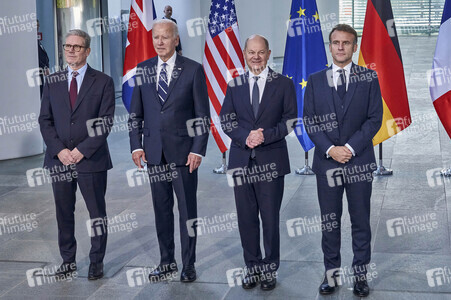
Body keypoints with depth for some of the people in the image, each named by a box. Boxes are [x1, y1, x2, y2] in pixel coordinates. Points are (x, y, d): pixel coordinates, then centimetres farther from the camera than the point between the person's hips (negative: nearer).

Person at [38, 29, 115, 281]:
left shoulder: (103, 82, 0)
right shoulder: (53, 82, 10)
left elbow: (106, 122, -6)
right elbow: (45, 120, 7)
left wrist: (83, 150, -14)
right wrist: (59, 150, -7)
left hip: (91, 159, -3)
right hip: (59, 159, 3)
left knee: (97, 213, 5)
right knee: (64, 213, 10)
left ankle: (97, 262, 19)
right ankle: (68, 260, 23)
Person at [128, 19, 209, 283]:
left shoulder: (193, 70, -2)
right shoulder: (143, 69, 8)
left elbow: (203, 114, -3)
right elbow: (136, 113, 11)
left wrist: (198, 150, -10)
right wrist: (136, 145, 2)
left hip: (183, 152, -3)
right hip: (154, 153, 3)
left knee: (188, 210, 4)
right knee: (162, 210, 10)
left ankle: (189, 265, 16)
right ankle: (167, 263, 22)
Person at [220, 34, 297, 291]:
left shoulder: (284, 84, 4)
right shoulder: (235, 85, 10)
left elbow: (290, 119, -1)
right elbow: (226, 119, 5)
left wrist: (266, 135, -16)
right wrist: (246, 136, -13)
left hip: (271, 160, -2)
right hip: (242, 160, 2)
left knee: (270, 218, 3)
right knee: (246, 217, 7)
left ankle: (270, 269, 16)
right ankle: (252, 267, 20)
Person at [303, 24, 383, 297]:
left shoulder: (369, 78, 3)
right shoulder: (316, 81, 6)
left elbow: (375, 118, -2)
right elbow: (310, 120, 2)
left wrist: (351, 147, -13)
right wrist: (330, 149, -11)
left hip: (359, 161, -1)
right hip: (327, 162, 1)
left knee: (361, 220, 6)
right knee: (330, 220, 7)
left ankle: (361, 274, 17)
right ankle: (331, 272, 18)